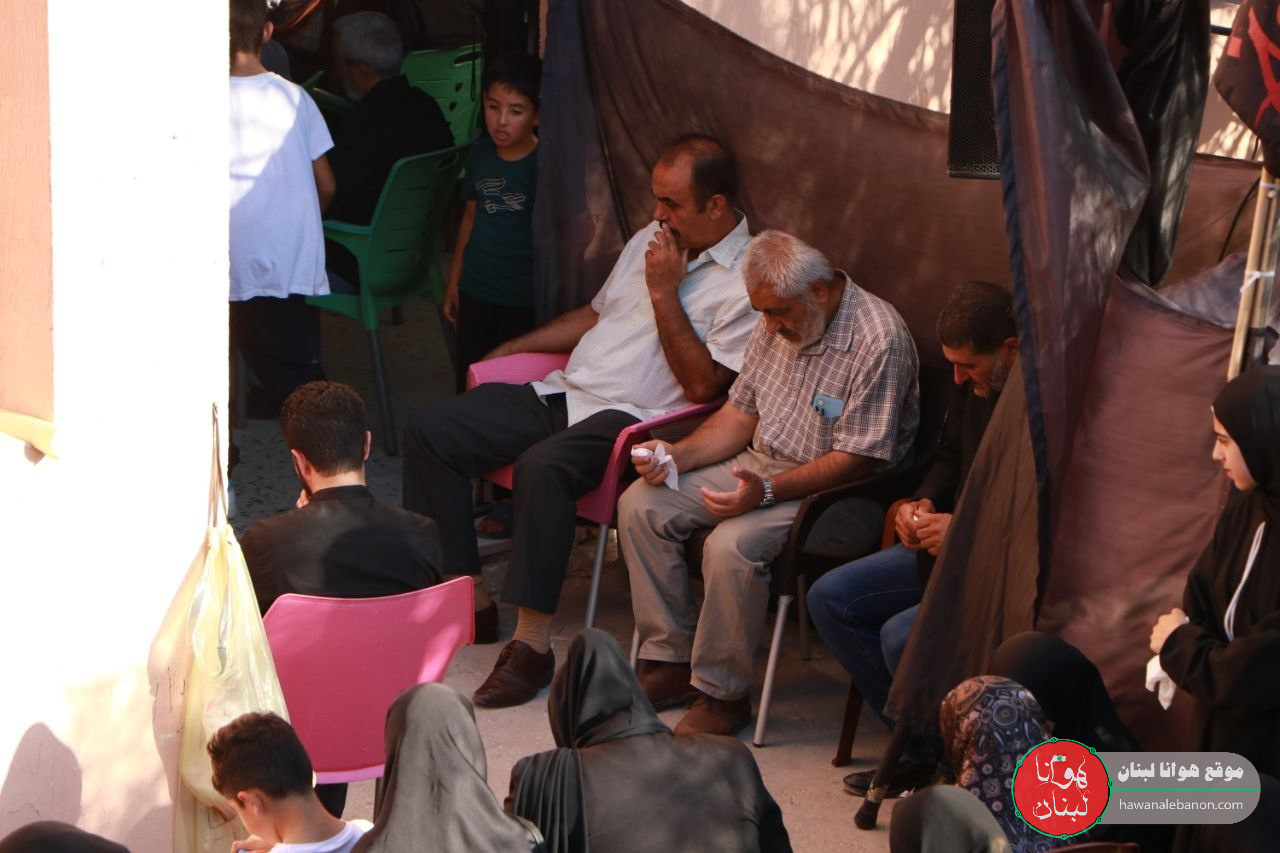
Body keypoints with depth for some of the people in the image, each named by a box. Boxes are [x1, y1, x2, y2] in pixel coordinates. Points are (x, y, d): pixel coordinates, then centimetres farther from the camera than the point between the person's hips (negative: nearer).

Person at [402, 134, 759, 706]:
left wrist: (664, 293, -14)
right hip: (565, 391, 9)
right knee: (429, 433, -5)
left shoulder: (747, 280, -8)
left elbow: (701, 385, -15)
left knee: (542, 465, -38)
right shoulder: (649, 240, 18)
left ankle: (532, 644, -31)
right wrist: (508, 351, 26)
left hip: (628, 417, -8)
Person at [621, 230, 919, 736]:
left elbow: (857, 459, -22)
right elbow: (740, 414, 13)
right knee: (641, 506, -5)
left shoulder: (878, 339, -21)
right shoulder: (777, 324, 4)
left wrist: (767, 491, -29)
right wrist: (675, 455, -5)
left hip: (831, 487, -8)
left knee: (732, 545, -32)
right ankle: (671, 661, 1)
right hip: (759, 464, 8)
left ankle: (722, 692, -15)